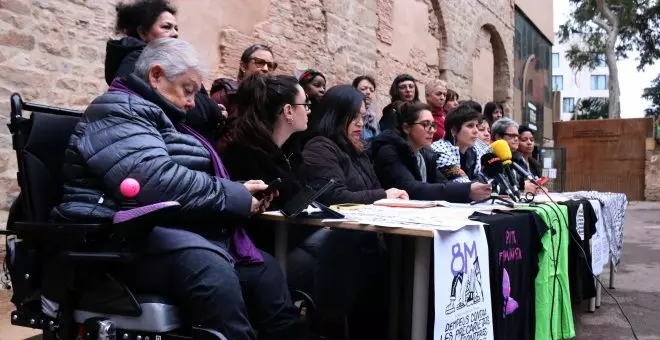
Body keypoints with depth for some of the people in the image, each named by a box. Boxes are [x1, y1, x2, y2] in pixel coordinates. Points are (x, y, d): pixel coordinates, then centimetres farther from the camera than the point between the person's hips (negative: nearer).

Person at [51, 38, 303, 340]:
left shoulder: (158, 116, 25)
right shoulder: (119, 110, -8)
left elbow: (184, 181, 24)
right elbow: (158, 182, -25)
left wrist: (239, 192, 6)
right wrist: (236, 197, -14)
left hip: (178, 232, 10)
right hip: (129, 238, -10)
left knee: (264, 267, -1)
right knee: (211, 272, -35)